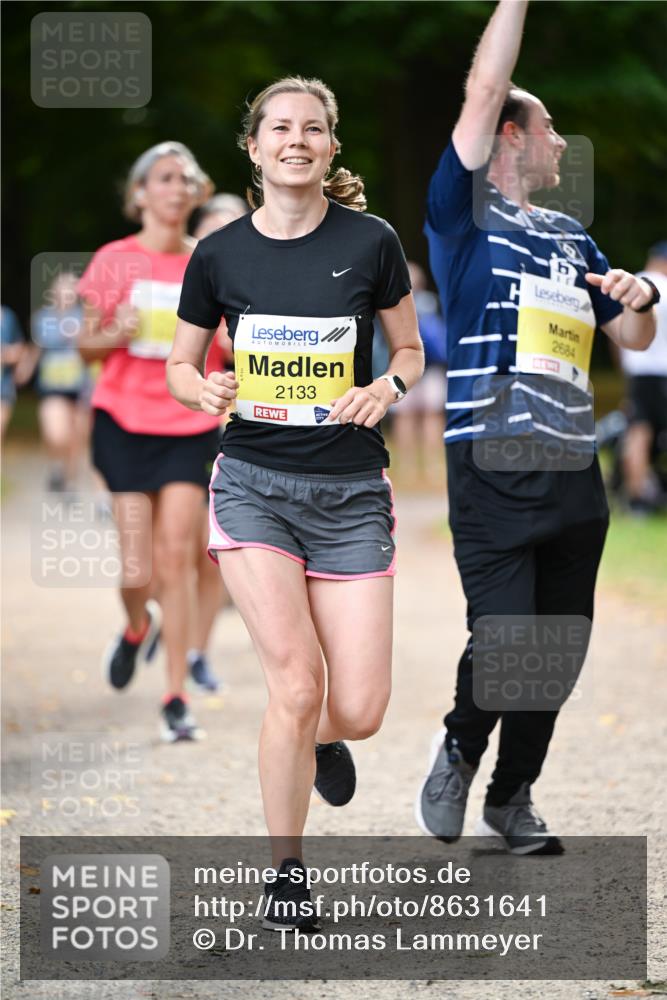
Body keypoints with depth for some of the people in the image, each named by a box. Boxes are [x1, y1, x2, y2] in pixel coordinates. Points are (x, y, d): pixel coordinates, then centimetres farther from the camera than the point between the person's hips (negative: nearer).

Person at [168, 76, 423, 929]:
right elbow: (179, 366, 12)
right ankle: (284, 873, 4)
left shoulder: (371, 243, -1)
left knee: (358, 712, -6)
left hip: (350, 490, 1)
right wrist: (205, 390, -10)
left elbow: (410, 350, 11)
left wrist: (386, 388, -10)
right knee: (296, 683, -15)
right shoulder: (219, 254, 1)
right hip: (254, 483, 0)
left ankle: (322, 740, 34)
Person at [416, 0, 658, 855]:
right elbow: (484, 90, -9)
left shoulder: (569, 237, 21)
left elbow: (634, 338, 24)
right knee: (504, 645, -15)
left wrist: (638, 295, 2)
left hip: (573, 476, 6)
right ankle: (460, 747, 14)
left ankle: (512, 796, 23)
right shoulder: (466, 214, 2)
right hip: (493, 473, -6)